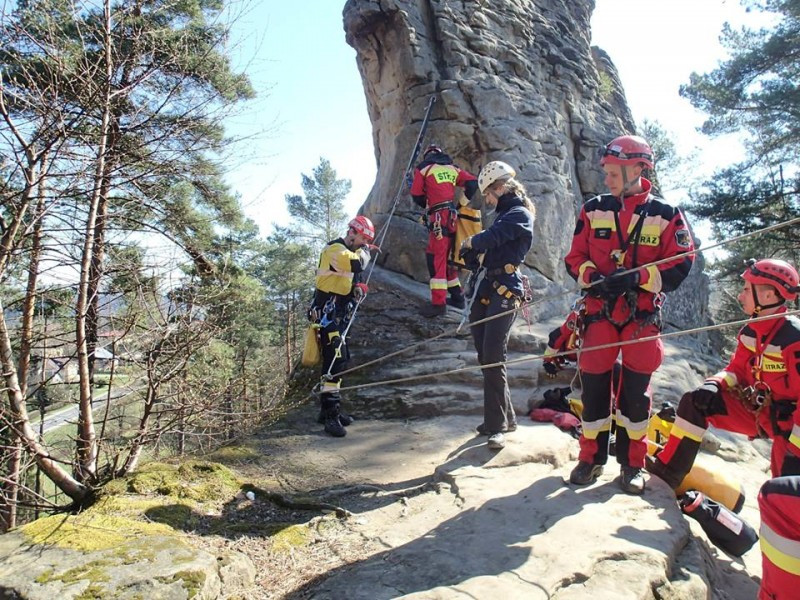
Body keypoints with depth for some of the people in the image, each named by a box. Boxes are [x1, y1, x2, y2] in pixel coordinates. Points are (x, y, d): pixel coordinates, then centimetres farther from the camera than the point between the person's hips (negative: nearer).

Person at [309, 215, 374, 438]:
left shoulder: (350, 252, 19)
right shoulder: (334, 249, -12)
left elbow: (353, 278, 23)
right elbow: (357, 264, -31)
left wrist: (359, 289, 0)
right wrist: (364, 251, -10)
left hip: (339, 315, 10)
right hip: (328, 313, -10)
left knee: (341, 360, 12)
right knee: (334, 361, -15)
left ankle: (329, 410, 22)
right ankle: (331, 416, -12)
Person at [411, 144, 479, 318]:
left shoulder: (423, 169, 6)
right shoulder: (453, 168, 18)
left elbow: (416, 195, 4)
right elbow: (472, 183, 9)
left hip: (439, 218, -6)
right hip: (455, 217, 6)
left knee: (436, 259, -6)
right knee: (448, 257, 16)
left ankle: (438, 303, -10)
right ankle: (457, 297, 22)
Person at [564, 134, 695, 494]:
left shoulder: (665, 216, 1)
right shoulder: (594, 210, 6)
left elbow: (680, 266, -5)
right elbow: (574, 258, 5)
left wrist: (637, 277, -20)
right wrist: (593, 277, -16)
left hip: (643, 316, -1)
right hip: (600, 311, 1)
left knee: (635, 391, 5)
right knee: (594, 386, 3)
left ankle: (632, 463, 22)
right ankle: (591, 457, 21)